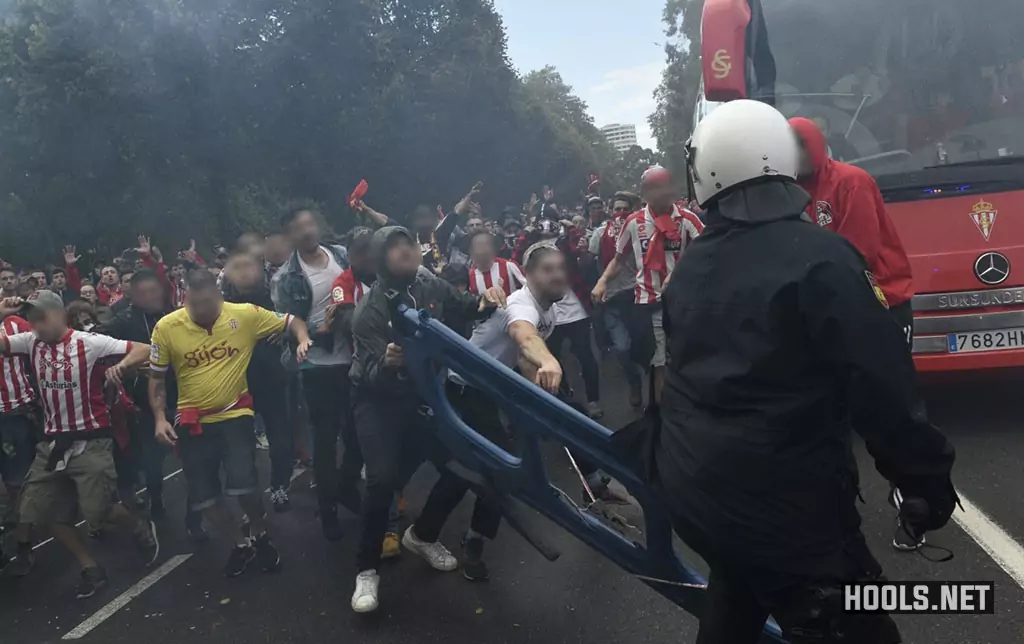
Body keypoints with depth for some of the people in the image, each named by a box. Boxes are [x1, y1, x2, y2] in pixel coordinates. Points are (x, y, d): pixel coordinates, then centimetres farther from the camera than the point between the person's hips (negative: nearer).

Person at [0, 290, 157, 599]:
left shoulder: (90, 342, -12)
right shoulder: (30, 342, 4)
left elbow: (144, 350, -13)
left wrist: (121, 365, -31)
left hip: (90, 441, -6)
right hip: (52, 442, 6)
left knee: (98, 510, -9)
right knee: (46, 512, 8)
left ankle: (141, 529, 23)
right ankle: (91, 569, 23)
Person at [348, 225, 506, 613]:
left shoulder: (429, 286, -10)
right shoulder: (370, 312, -22)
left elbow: (461, 306, 8)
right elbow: (371, 375, -29)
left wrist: (484, 301, -15)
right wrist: (387, 363, -52)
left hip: (424, 395, 5)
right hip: (380, 401, -5)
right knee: (384, 479, -23)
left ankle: (421, 536, 26)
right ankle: (367, 569, -2)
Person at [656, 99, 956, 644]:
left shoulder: (688, 269, 4)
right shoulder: (820, 258, -17)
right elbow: (883, 387, -17)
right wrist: (926, 478, -4)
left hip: (690, 487, 7)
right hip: (781, 499, -7)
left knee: (736, 592, 31)